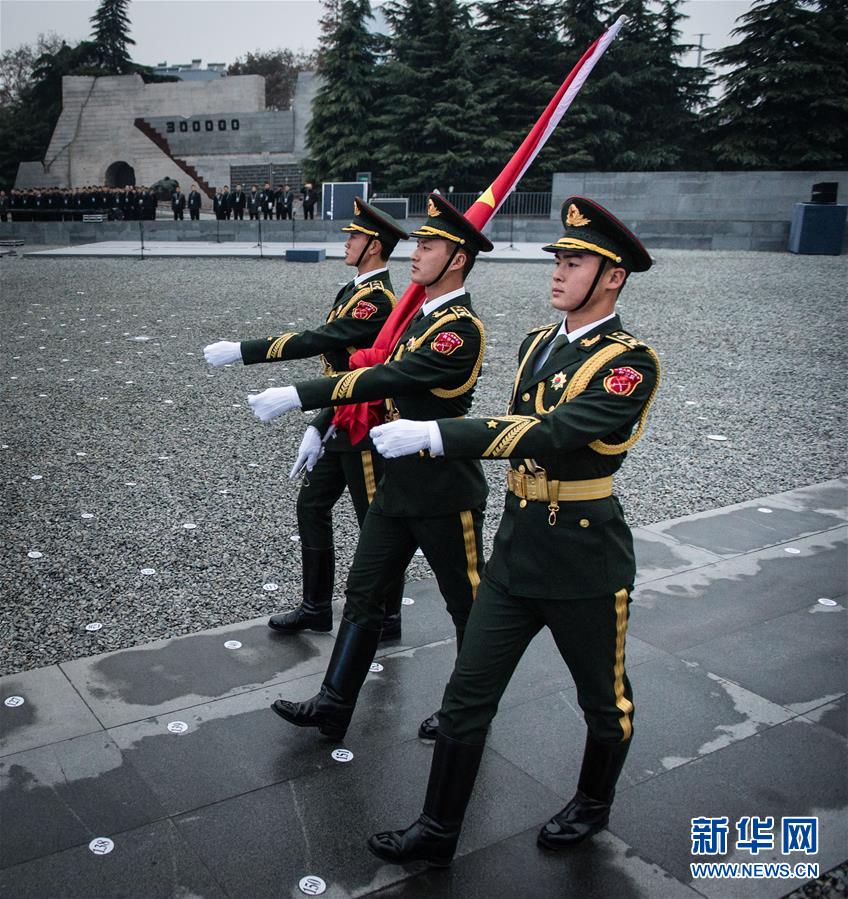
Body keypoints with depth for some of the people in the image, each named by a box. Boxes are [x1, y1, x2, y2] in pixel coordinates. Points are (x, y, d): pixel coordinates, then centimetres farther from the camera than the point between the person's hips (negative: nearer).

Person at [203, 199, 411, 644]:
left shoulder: (376, 299, -19)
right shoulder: (354, 291, 12)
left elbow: (315, 341, -28)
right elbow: (339, 362, 12)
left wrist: (240, 351, -25)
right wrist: (320, 427, 7)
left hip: (366, 430, -10)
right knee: (312, 505, 14)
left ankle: (387, 618, 20)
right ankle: (316, 607, 26)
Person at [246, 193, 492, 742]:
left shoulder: (462, 327, -20)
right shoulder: (424, 316, 11)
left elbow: (388, 380, -28)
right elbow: (385, 380, 16)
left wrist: (295, 398, -27)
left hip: (445, 490, -9)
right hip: (398, 483, 9)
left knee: (468, 604, 10)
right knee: (363, 593, 12)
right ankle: (333, 707, 22)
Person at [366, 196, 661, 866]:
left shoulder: (631, 362, -17)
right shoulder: (536, 344, 6)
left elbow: (552, 433, -31)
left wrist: (433, 434, -37)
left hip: (586, 564, -6)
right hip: (515, 554, 6)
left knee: (605, 700, 18)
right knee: (466, 699, 9)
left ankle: (594, 804, 44)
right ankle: (437, 832, 25)